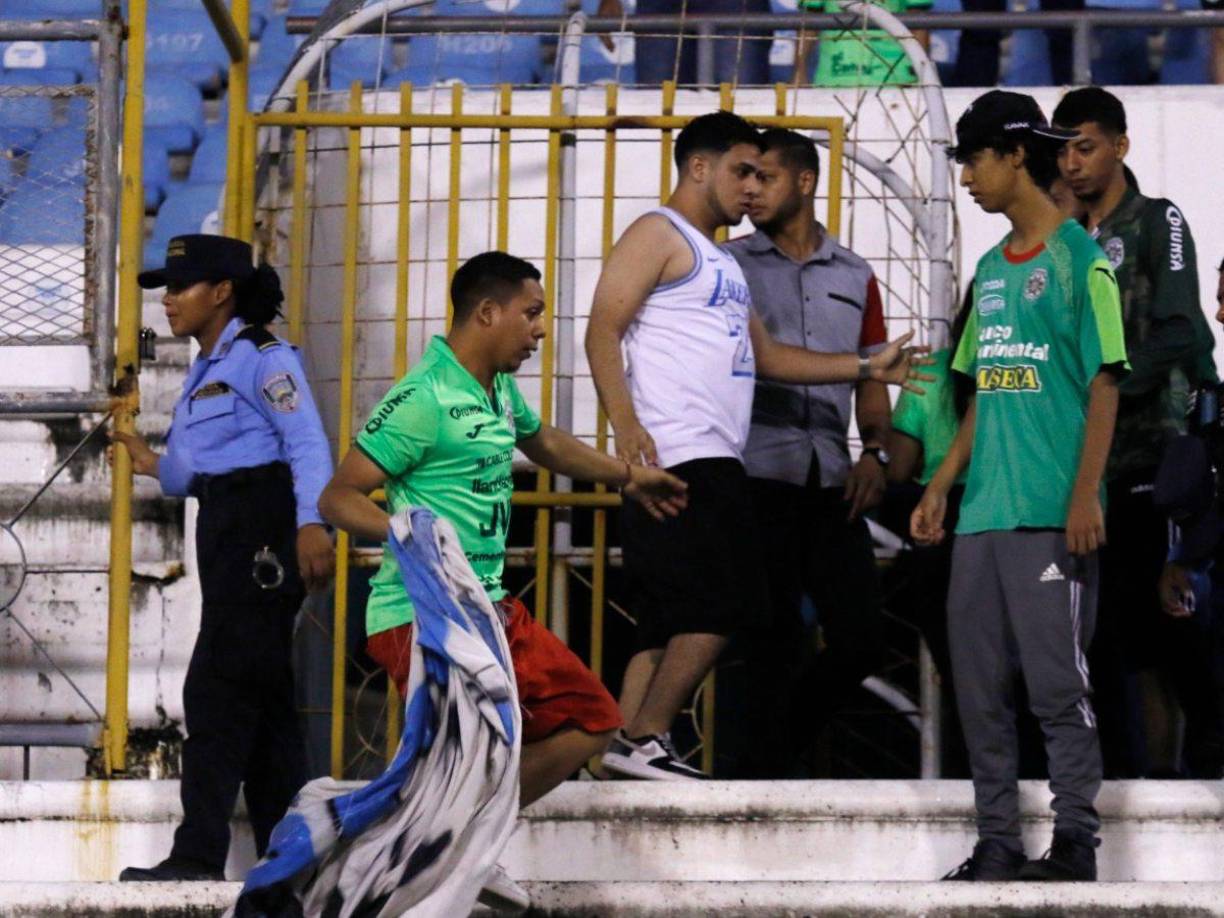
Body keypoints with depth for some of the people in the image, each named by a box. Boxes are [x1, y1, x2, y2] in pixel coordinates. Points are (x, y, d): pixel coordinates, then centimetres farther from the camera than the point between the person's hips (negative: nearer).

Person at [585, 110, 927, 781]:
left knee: (669, 620, 5)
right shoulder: (659, 235, -1)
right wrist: (625, 424, -23)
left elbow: (765, 355, 29)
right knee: (719, 603, -13)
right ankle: (645, 738, -10)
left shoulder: (719, 261, 27)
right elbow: (604, 330, -11)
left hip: (716, 461, 10)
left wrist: (868, 368, 22)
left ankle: (625, 745, 3)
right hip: (678, 457, -9)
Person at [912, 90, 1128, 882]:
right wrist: (942, 486, 15)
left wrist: (1085, 496, -15)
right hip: (984, 513, 8)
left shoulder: (1078, 260, -4)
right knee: (980, 685, 6)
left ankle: (1076, 841, -1)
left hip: (1050, 516, -8)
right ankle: (998, 844, 11)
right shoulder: (992, 269, 17)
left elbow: (1105, 386, -8)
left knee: (1057, 681, -6)